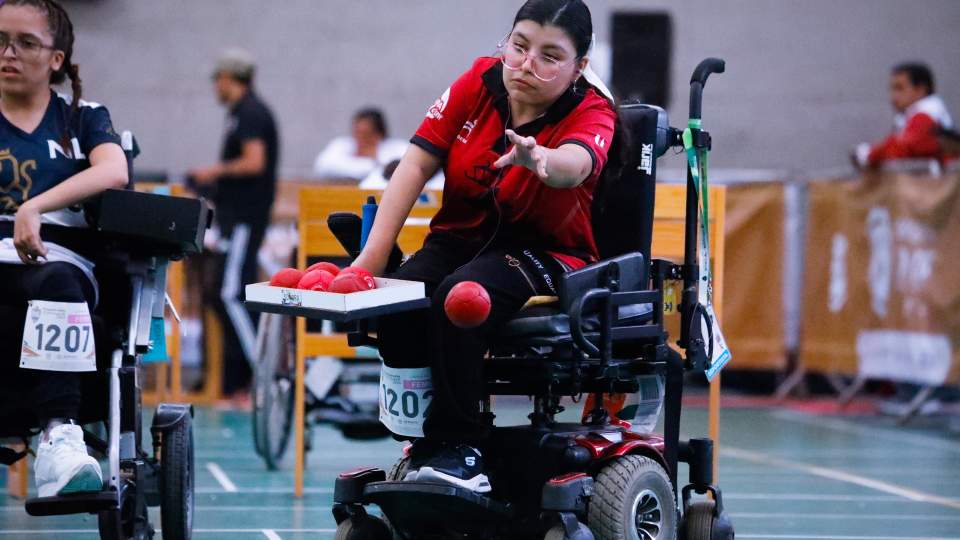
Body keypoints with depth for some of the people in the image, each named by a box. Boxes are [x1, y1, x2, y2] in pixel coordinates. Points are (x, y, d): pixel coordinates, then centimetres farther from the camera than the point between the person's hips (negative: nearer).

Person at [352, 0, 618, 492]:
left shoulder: (591, 113, -12)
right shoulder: (479, 82, -1)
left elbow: (574, 166, -38)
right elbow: (417, 164, -3)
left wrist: (536, 159, -63)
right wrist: (372, 258, -12)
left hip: (544, 251, -4)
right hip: (459, 238, 4)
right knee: (396, 312, -28)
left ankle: (455, 445, -24)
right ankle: (419, 437, -14)